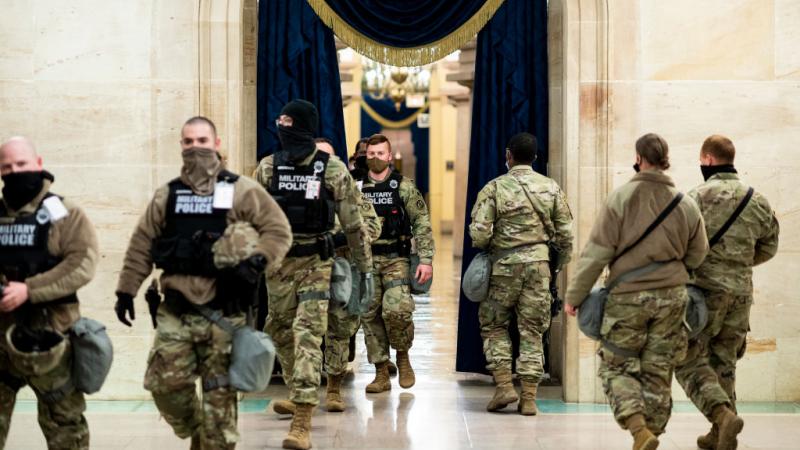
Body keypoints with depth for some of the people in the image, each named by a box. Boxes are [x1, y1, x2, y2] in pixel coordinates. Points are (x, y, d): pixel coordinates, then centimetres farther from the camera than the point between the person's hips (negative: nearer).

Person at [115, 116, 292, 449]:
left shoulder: (241, 191, 0)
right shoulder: (166, 196, 11)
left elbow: (278, 230, -2)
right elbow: (141, 245, 13)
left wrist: (257, 262, -19)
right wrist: (126, 291, 9)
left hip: (223, 313, -3)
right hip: (176, 312, 3)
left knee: (220, 393, 1)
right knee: (164, 383, -2)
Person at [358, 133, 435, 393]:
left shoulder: (404, 187, 1)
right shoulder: (357, 189, 8)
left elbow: (422, 225, -2)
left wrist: (426, 260, -10)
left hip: (396, 260, -3)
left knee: (396, 309, -20)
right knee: (370, 316, 2)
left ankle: (403, 357, 6)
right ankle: (381, 374, 10)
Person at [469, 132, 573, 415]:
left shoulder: (495, 188, -6)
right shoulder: (551, 188, 4)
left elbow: (479, 233, -11)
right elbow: (565, 233, 4)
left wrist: (486, 248, 10)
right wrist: (559, 264, 17)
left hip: (505, 265, -2)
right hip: (539, 264, 3)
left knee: (493, 326, 14)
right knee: (532, 331, 7)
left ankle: (504, 385, 3)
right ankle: (529, 398, 6)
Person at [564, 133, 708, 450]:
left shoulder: (621, 198, -10)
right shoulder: (686, 205, 2)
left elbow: (596, 252, -10)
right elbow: (698, 255, 12)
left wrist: (574, 296, -3)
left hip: (627, 297, -3)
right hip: (671, 297, 3)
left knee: (617, 367, 6)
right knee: (657, 371, 11)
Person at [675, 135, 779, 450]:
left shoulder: (698, 197, -11)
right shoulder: (757, 201, 8)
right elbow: (768, 247, 17)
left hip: (705, 290, -5)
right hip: (741, 292, 6)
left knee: (690, 361, 1)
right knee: (724, 363, 15)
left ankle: (723, 415, -20)